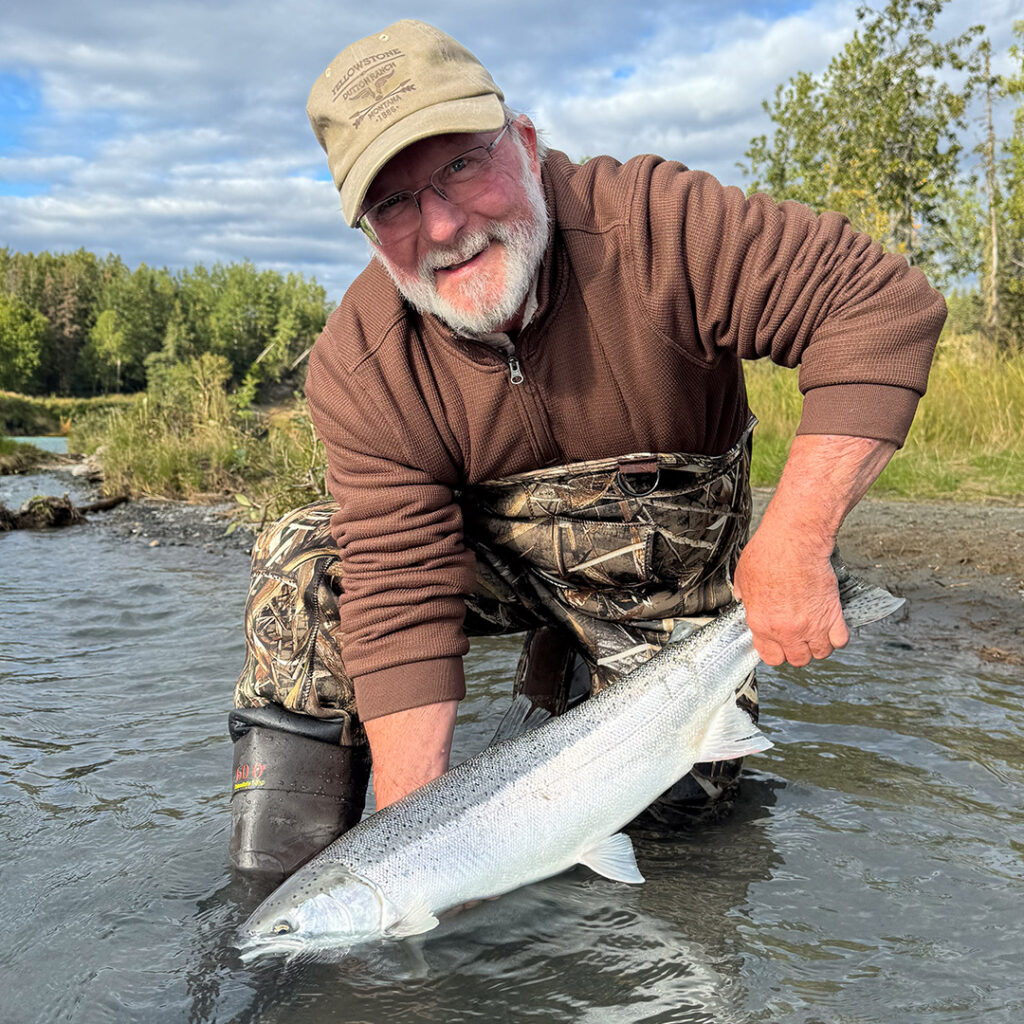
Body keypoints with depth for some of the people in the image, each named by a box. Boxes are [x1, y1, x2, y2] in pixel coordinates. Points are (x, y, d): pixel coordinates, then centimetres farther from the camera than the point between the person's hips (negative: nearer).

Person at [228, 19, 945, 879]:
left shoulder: (654, 224, -29)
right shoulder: (359, 373, -22)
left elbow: (887, 303, -33)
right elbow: (401, 603, -25)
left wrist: (794, 548, -41)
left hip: (663, 582, 0)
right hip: (489, 559, 1)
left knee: (674, 799, -7)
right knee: (304, 564, -21)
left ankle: (571, 670, 25)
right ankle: (281, 887, -9)